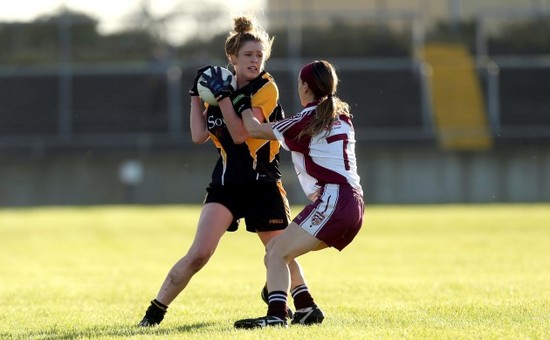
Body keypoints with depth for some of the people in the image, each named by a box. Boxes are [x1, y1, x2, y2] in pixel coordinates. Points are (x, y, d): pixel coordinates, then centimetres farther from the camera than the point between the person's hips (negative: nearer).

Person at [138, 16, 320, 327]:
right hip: (226, 182, 2)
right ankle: (155, 310, -3)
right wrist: (196, 95, 1)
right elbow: (199, 136, 1)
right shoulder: (223, 89, 6)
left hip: (263, 184, -2)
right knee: (198, 255, -12)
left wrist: (222, 95, -20)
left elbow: (241, 134, -18)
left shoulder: (266, 89, -8)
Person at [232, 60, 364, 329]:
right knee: (276, 249, 18)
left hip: (332, 200, -9)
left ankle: (276, 314, -33)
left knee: (277, 254, -15)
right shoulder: (342, 115, 17)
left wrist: (244, 105, 20)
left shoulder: (307, 121, -5)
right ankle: (306, 307, 16)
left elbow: (253, 129, 3)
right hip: (353, 203, 9)